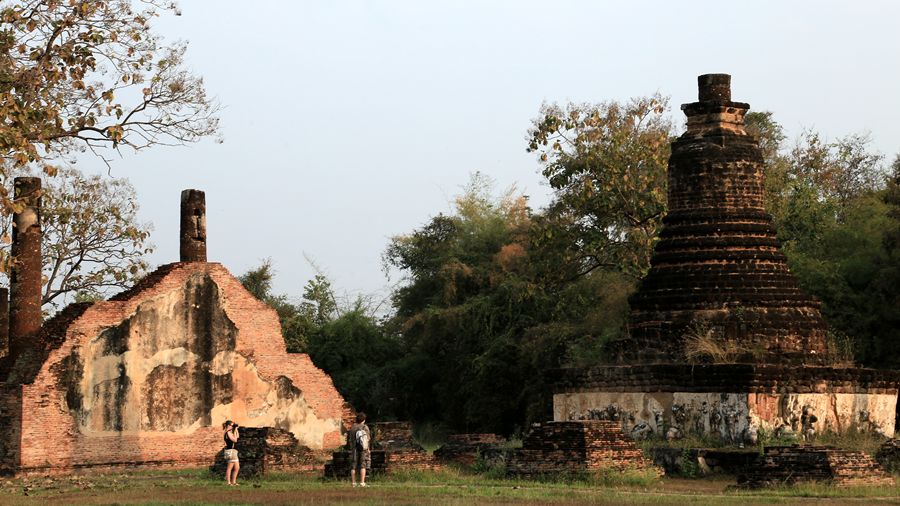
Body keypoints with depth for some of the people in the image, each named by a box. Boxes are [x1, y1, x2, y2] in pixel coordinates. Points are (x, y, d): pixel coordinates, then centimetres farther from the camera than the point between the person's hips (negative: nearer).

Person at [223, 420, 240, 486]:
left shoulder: (230, 432, 17)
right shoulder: (228, 433, -11)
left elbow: (238, 436, 26)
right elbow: (235, 440, -16)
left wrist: (236, 430, 16)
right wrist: (235, 431, -10)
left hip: (234, 451, 10)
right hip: (230, 451, -10)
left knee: (237, 467, 11)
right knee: (230, 467, -8)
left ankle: (233, 481, 16)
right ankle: (228, 482, -6)